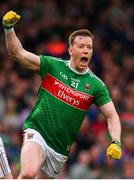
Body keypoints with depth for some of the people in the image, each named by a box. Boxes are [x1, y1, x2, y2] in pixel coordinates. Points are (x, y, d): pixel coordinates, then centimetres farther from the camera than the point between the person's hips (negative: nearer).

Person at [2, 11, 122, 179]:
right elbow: (17, 53, -6)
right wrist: (9, 28, -21)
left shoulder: (96, 85, 1)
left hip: (61, 147, 3)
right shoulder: (52, 65, -2)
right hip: (37, 131, -3)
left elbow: (112, 116, 2)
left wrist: (116, 142, -16)